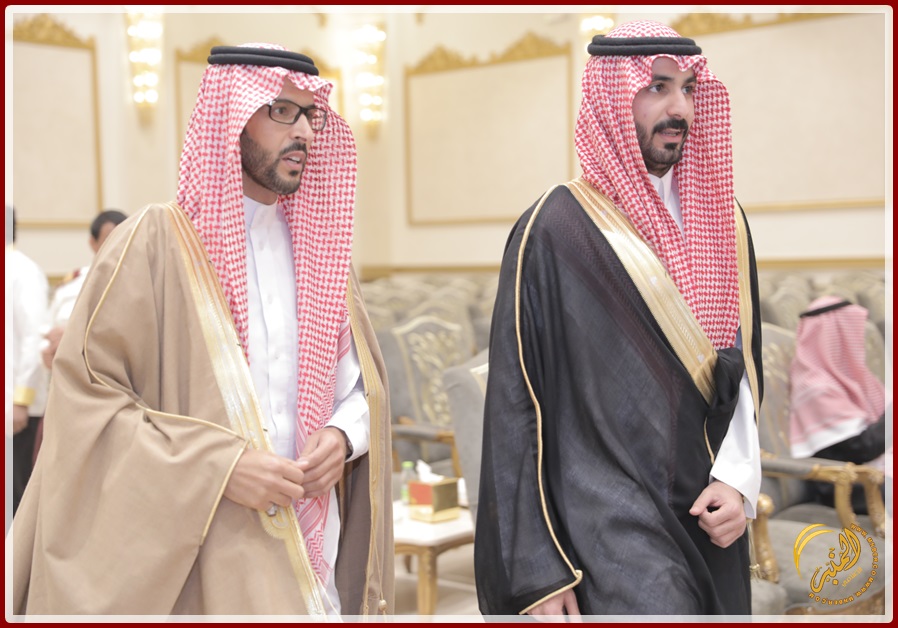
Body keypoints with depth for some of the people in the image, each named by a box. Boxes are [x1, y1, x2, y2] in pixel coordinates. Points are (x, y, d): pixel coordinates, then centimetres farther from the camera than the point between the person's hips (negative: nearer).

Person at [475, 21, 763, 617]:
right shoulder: (554, 229, -8)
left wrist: (739, 478, -2)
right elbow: (515, 406, -8)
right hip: (610, 526, -5)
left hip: (711, 524, 6)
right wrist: (535, 575, -10)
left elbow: (743, 366, 14)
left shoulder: (723, 220, 8)